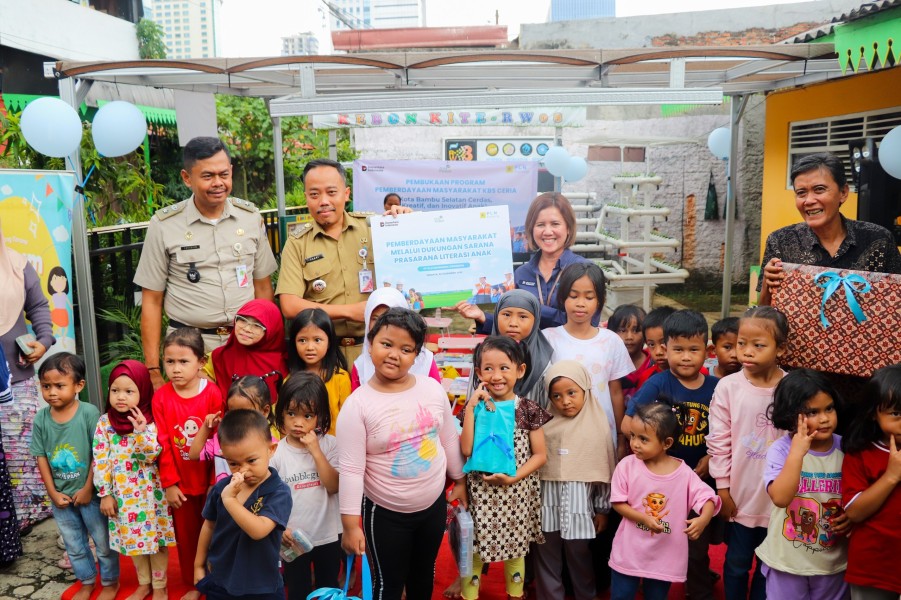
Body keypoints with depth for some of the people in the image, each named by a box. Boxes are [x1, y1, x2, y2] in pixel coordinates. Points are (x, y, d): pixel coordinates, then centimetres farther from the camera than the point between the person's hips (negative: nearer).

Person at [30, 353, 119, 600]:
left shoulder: (89, 413, -19)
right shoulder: (41, 418, -6)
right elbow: (41, 458, -1)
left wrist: (88, 488, -13)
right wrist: (53, 492, -3)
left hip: (90, 493, -4)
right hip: (60, 496, 4)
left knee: (103, 541, 12)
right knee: (74, 544, 20)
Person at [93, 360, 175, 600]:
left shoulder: (150, 422, -10)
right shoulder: (104, 423, -4)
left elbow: (151, 456, -17)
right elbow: (100, 461, -2)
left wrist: (141, 431, -30)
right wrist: (105, 494, -3)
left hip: (149, 492, -2)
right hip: (123, 494, 3)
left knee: (156, 538, 8)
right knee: (134, 539, 16)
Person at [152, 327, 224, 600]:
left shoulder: (213, 394, -14)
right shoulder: (161, 397, -8)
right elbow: (163, 444, -6)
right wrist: (169, 483, -6)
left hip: (209, 481, -2)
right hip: (180, 482, 2)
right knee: (185, 534, 16)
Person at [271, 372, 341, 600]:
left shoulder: (330, 444, -10)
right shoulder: (275, 452, -11)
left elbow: (334, 487, -18)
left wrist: (316, 451, -24)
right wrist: (280, 529, -17)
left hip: (328, 536, 1)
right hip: (294, 540, -1)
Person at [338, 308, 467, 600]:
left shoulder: (433, 389, -8)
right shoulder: (357, 405, -20)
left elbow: (449, 439, 6)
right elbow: (350, 470, -18)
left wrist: (459, 479, 14)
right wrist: (350, 524, -17)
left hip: (434, 504, 4)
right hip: (385, 513, -4)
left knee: (424, 574, 25)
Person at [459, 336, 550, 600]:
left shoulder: (528, 410, -5)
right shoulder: (475, 406, -3)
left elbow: (540, 455, -4)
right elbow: (466, 450, -14)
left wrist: (513, 478, -16)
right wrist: (471, 406, -17)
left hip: (517, 492, 0)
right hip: (481, 492, 0)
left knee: (515, 547, 16)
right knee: (474, 548, 8)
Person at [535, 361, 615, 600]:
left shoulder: (598, 426, -3)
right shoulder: (546, 426, 0)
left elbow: (604, 470, 1)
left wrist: (602, 509, 3)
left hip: (580, 504, -1)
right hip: (548, 504, 1)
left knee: (580, 559, 12)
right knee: (547, 560, 11)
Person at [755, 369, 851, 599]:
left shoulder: (845, 448, -5)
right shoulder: (781, 449, -17)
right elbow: (780, 498, -31)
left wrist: (852, 516, -11)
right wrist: (797, 452, -33)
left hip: (833, 560, 3)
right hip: (787, 561, -3)